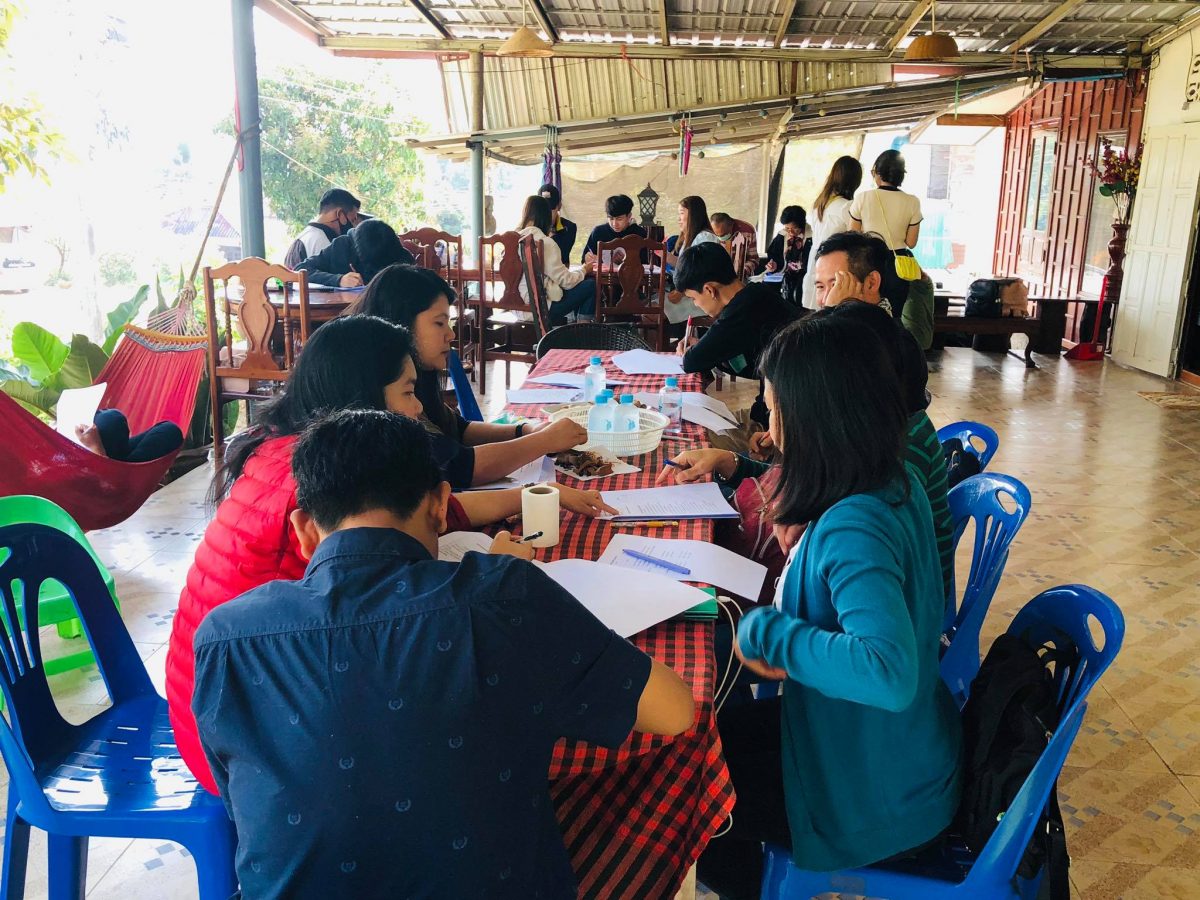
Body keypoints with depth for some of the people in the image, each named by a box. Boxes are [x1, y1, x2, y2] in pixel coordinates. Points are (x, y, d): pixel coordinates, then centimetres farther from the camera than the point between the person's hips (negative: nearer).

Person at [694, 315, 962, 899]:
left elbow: (889, 672, -47)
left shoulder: (852, 529, -33)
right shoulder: (895, 484, -6)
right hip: (896, 747, 8)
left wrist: (766, 630, -35)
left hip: (874, 792, -8)